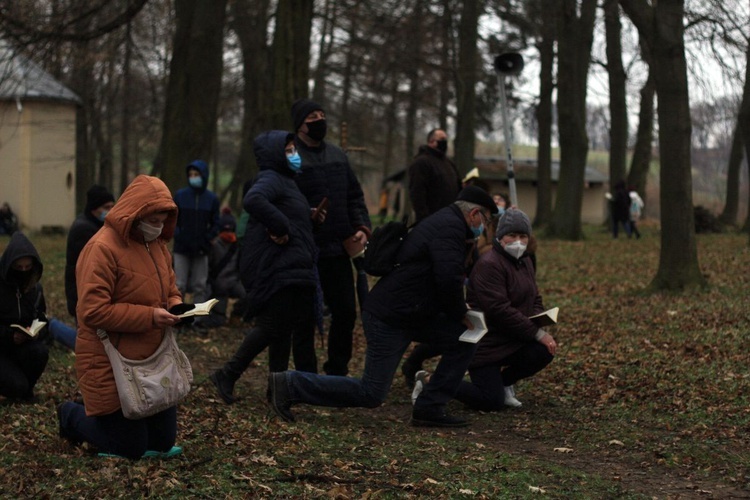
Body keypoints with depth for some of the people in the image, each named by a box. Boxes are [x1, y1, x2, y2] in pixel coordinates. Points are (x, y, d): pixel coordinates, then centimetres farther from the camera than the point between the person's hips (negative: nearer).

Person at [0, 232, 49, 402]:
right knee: (17, 385, -27)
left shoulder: (35, 287, 0)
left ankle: (26, 390, -2)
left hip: (24, 344, 5)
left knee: (40, 351, -29)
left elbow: (42, 319, 5)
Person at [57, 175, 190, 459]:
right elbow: (93, 311, -26)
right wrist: (149, 316, -27)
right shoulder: (103, 249, -21)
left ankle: (102, 412, 35)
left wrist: (177, 306, -5)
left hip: (153, 360, 8)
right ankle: (72, 416, 28)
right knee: (129, 450, 2)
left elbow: (170, 289, 20)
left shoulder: (157, 244, 6)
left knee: (163, 442, 12)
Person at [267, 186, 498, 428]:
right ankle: (289, 385, 0)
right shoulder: (451, 227, -16)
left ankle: (429, 409, 9)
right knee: (371, 394, -6)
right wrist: (460, 314, -10)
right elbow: (448, 279, -25)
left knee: (465, 339, 7)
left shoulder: (443, 221, 17)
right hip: (389, 319, -11)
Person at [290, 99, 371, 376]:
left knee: (346, 311, 9)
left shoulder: (337, 155, 14)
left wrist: (362, 227, 5)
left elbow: (354, 196, 19)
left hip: (338, 249, 6)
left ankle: (337, 370, 23)